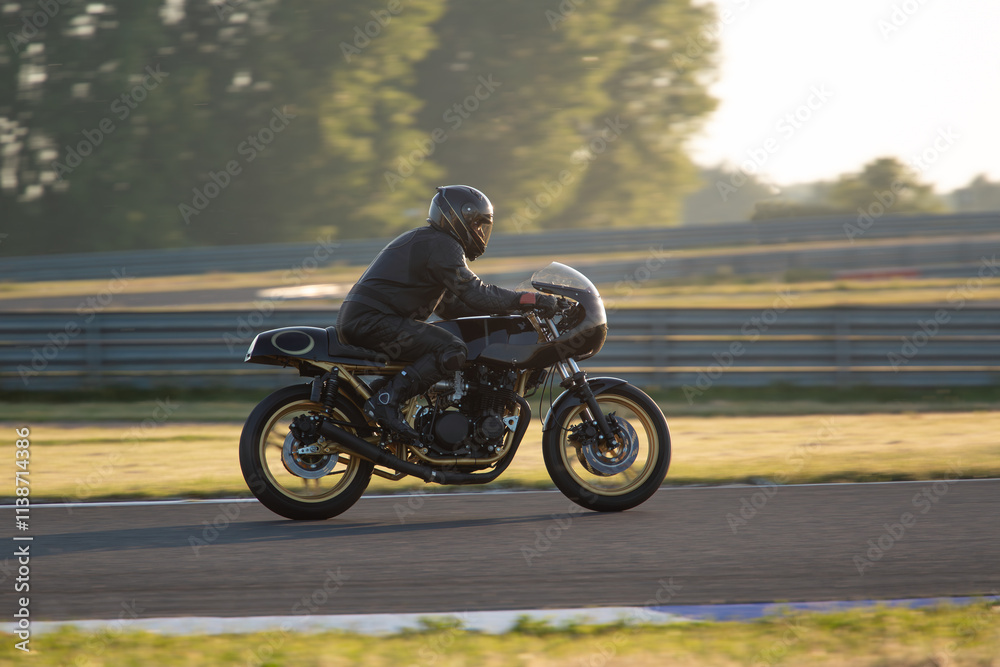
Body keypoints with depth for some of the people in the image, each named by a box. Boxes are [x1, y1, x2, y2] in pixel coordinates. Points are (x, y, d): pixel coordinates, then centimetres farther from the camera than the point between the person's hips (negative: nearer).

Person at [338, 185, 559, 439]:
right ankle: (385, 401, -26)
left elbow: (449, 305, 27)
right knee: (452, 350, -22)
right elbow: (475, 293, -18)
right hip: (372, 320, -11)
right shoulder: (441, 246, -9)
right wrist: (529, 300, -15)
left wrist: (505, 307, 19)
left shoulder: (425, 241, 25)